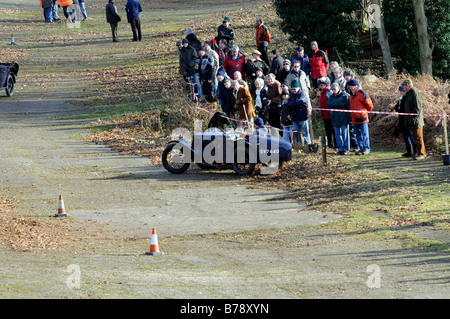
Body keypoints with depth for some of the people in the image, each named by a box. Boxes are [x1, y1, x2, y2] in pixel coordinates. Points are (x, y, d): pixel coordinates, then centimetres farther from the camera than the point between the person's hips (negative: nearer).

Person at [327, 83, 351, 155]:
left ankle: (346, 149, 2)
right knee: (338, 134, 6)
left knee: (345, 134, -2)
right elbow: (328, 104, 2)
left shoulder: (344, 95, -4)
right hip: (335, 118, 5)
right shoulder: (332, 96, 14)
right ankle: (340, 149, 13)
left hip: (343, 118, -5)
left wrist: (332, 103, -5)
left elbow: (342, 102, -17)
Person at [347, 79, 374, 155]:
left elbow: (369, 105, -4)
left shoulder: (362, 93, -9)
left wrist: (365, 112, 8)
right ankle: (361, 148, 15)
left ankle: (366, 148, -2)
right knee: (358, 134, 10)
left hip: (362, 117, -8)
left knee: (365, 134, -5)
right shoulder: (351, 95, 16)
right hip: (355, 119, 8)